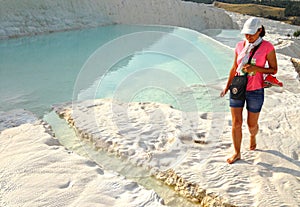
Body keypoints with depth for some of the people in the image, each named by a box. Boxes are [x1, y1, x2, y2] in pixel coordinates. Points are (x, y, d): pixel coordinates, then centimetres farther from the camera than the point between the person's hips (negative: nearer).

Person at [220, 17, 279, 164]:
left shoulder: (267, 47, -8)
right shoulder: (240, 46, 2)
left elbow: (274, 70, -4)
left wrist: (256, 68, -20)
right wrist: (227, 86, 15)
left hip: (255, 91, -2)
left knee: (252, 124, 11)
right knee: (236, 123, 2)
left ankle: (253, 136, 47)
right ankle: (237, 153, 17)